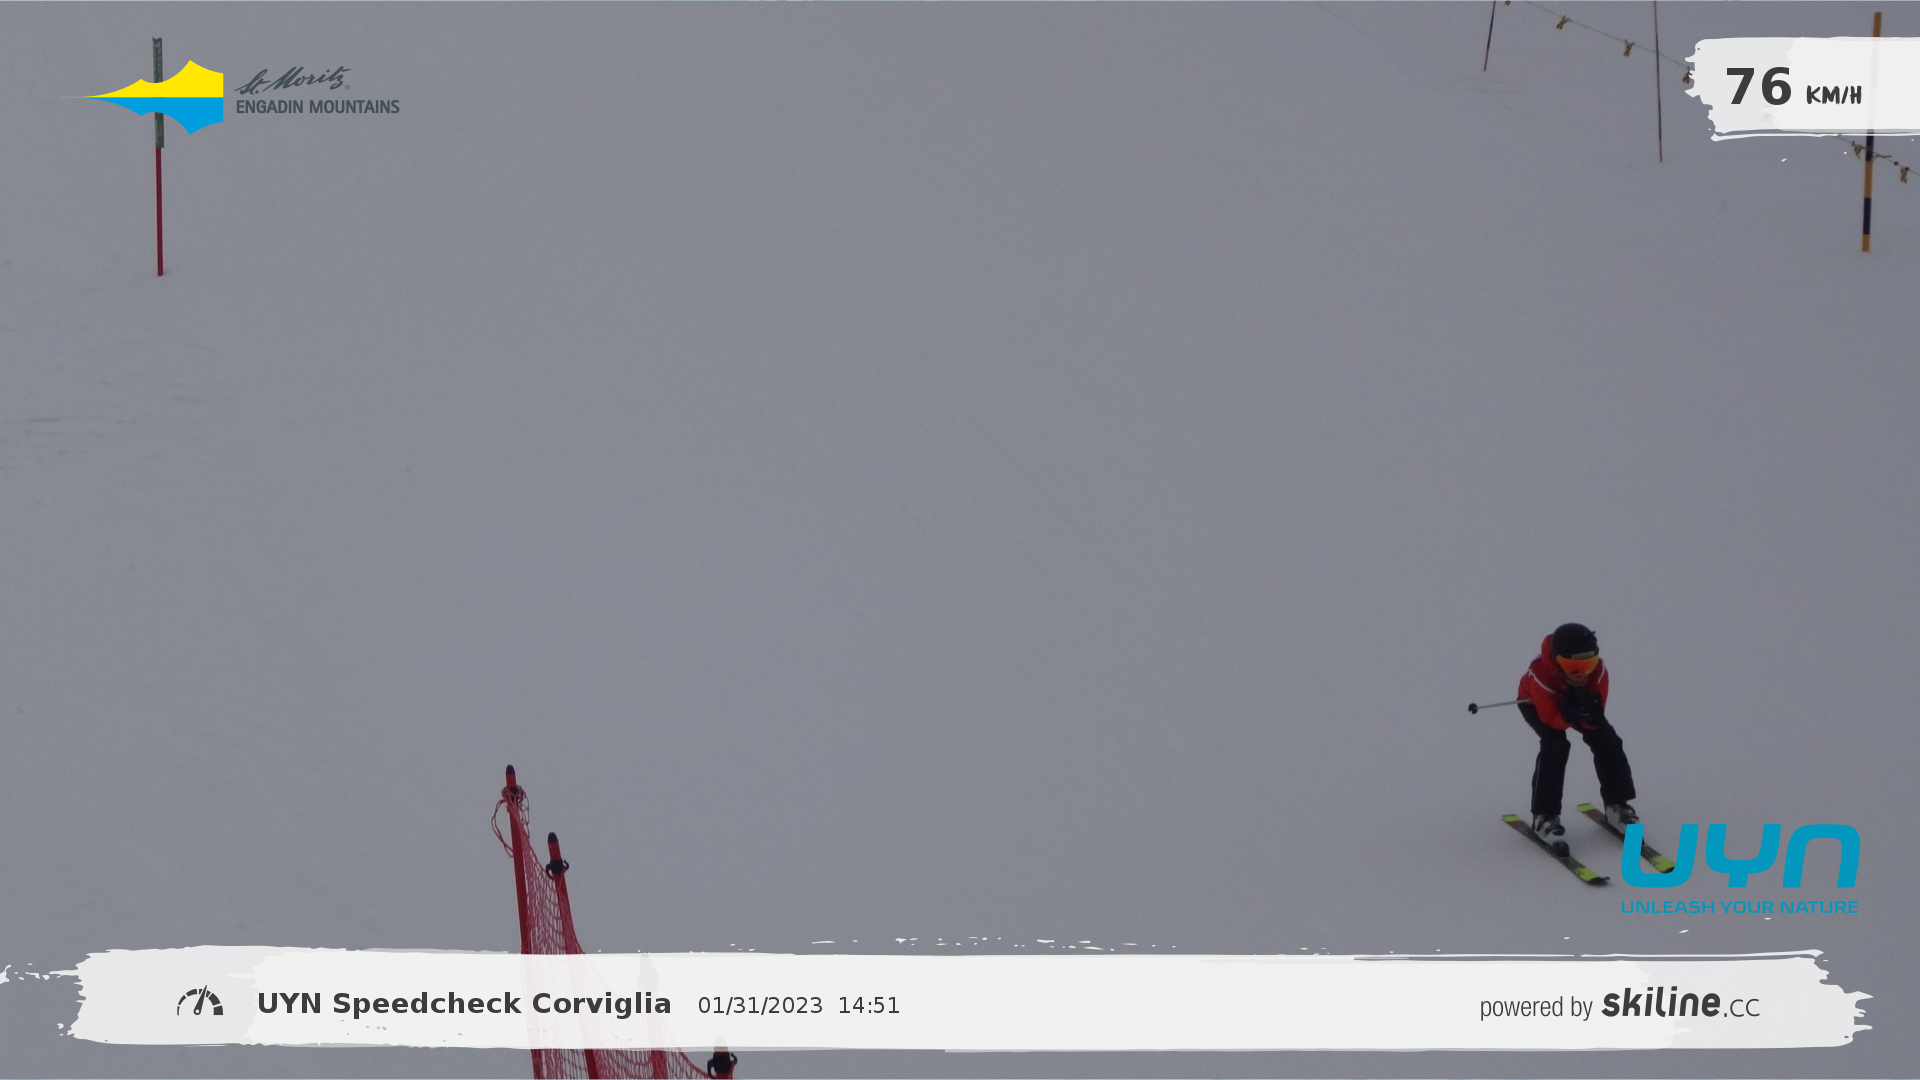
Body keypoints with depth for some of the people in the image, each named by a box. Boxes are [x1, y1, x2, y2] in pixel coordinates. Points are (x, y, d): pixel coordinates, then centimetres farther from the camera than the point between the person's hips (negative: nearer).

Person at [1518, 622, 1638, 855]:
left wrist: (1590, 711, -49)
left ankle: (1617, 805, 2)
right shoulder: (1540, 674, -43)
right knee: (1555, 744, -29)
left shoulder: (1597, 668, -31)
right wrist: (1574, 716, -54)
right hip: (1536, 704, -4)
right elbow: (1551, 717, -38)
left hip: (1577, 702, 4)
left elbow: (1597, 717, -27)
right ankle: (1544, 816, -25)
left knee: (1606, 740, -13)